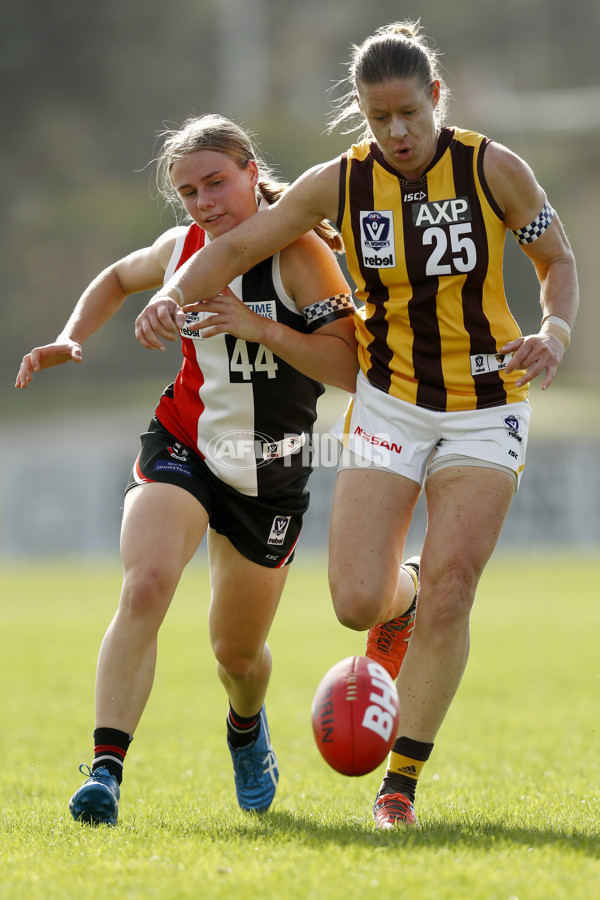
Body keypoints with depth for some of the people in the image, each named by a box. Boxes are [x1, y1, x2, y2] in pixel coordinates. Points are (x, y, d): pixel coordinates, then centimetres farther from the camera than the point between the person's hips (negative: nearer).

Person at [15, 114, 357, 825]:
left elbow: (350, 367, -24)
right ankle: (105, 770, -31)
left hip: (269, 475, -2)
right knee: (144, 586, -28)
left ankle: (247, 726, 51)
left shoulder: (298, 254, -16)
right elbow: (117, 279, 22)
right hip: (182, 447, 2)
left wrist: (256, 326, -31)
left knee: (238, 653, 13)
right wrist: (70, 340, 5)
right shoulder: (180, 251, -2)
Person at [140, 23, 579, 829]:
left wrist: (554, 333, -18)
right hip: (389, 405, 1)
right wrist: (173, 296, -17)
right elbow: (237, 249, 1)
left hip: (485, 409, -1)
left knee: (446, 595, -13)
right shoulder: (339, 184, -7)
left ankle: (401, 783, 0)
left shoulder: (493, 169, -10)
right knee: (357, 602, -12)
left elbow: (558, 261, 2)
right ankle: (398, 602, 28)